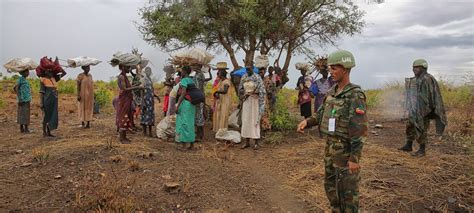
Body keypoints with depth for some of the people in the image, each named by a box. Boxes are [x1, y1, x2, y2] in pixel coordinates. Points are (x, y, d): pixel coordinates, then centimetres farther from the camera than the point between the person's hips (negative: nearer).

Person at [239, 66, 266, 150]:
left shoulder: (257, 78, -8)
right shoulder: (243, 77, 7)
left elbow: (261, 91, -11)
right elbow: (240, 89, 13)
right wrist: (244, 92, -5)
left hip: (255, 100, -5)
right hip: (246, 101, 5)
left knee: (255, 121, -3)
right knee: (246, 120, 5)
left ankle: (256, 142, 4)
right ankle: (247, 142, 14)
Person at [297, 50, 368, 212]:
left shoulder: (355, 95, -19)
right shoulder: (332, 92, 7)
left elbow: (360, 130, -21)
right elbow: (322, 113, 16)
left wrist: (355, 158, -22)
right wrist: (307, 121, -4)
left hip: (346, 150, -8)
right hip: (331, 148, 8)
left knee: (347, 189, 4)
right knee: (330, 186, 18)